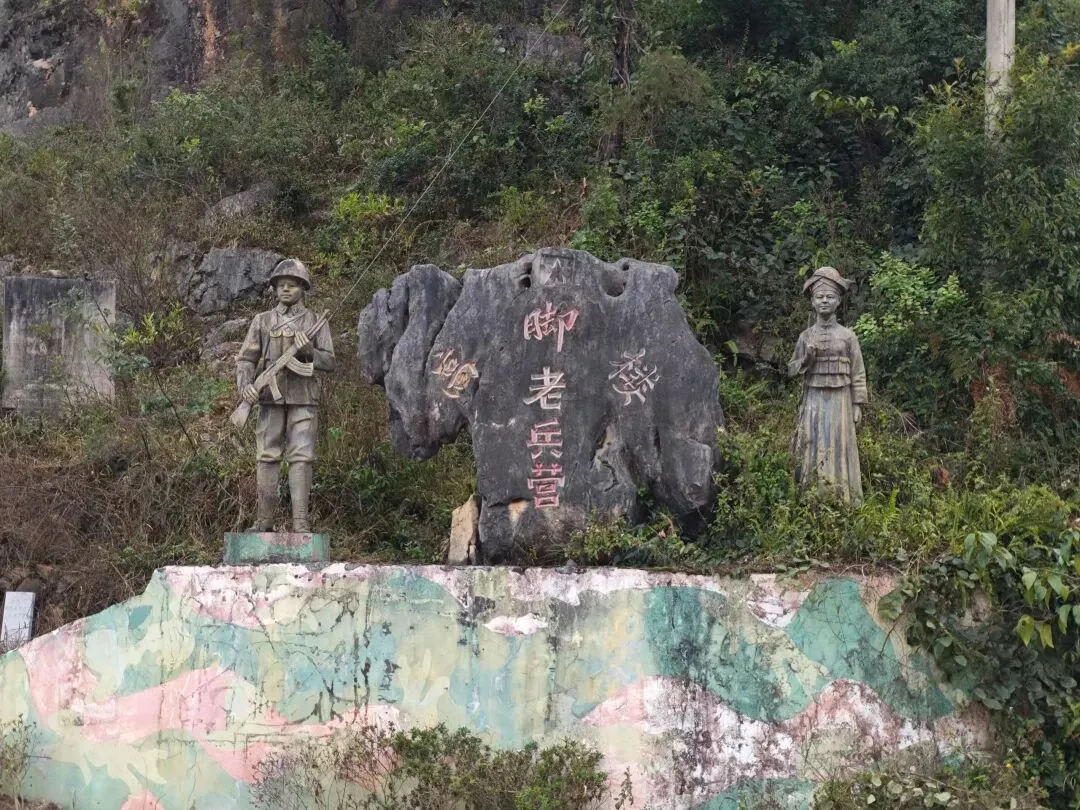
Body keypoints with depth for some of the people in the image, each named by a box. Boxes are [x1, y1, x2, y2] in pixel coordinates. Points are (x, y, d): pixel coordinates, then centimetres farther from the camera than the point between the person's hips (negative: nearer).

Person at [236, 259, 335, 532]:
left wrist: (307, 350, -14)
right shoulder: (262, 321, 11)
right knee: (267, 458, 1)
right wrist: (245, 385, -12)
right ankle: (264, 521, 6)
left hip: (303, 399, -1)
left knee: (301, 458, -6)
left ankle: (300, 522, -7)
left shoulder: (316, 322, 8)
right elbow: (246, 359, 7)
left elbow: (329, 362, 5)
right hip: (271, 397, 1)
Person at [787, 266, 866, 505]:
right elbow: (792, 370, 9)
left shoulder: (848, 336, 2)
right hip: (813, 401, 2)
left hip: (839, 401, -2)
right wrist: (807, 357, -9)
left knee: (839, 451, -1)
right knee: (813, 451, 0)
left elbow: (858, 373, 2)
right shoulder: (806, 336, 7)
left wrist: (857, 405, -2)